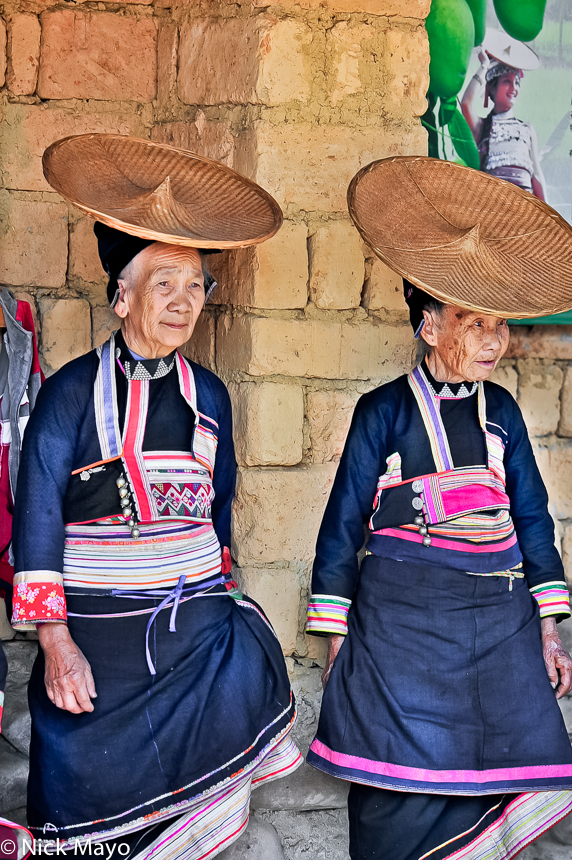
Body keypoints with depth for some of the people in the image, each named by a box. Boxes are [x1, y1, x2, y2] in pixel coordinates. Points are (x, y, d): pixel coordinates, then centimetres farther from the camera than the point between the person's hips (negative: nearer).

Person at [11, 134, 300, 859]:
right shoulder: (74, 390, -5)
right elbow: (38, 515, -9)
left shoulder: (207, 394, 7)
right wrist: (55, 641, -15)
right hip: (96, 631, -3)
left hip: (198, 624, 3)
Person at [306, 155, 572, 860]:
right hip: (404, 619, -4)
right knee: (404, 803, -2)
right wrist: (335, 639, 0)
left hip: (501, 617, 4)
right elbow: (343, 523, 1)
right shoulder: (384, 411, -2)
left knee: (499, 785, 2)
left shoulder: (499, 410, 10)